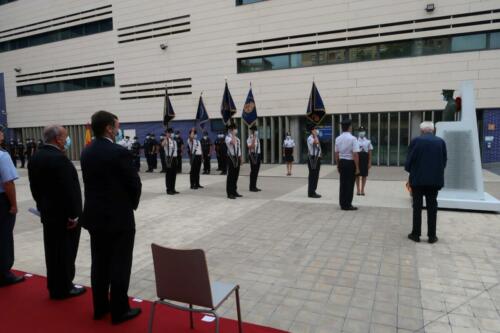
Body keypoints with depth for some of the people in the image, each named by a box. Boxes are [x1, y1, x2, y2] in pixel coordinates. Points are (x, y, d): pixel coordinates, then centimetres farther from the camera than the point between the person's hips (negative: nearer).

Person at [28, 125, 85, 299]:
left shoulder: (35, 157, 7)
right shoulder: (60, 159, -22)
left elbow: (34, 186, 13)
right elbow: (68, 190, -24)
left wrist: (41, 206, 19)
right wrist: (73, 215, -18)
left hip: (47, 212, 9)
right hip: (63, 214, -9)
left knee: (52, 250, 16)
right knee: (66, 251, 4)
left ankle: (54, 286, 28)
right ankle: (64, 288, 16)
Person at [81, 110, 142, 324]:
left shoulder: (86, 152, 5)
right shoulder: (120, 152, -18)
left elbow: (89, 182, 9)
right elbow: (134, 183, -13)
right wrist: (132, 204, 6)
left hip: (94, 215, 8)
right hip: (119, 217, -7)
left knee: (99, 263, 16)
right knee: (119, 265, 4)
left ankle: (100, 307, 29)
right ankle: (119, 310, 15)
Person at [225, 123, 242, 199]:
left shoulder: (237, 138, 16)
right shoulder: (228, 137, -7)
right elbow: (233, 142, -29)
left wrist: (240, 158, 15)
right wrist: (233, 134, -19)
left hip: (237, 158, 7)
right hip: (231, 157, -7)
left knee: (236, 175, 12)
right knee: (230, 176, -4)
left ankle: (234, 191, 21)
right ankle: (230, 193, 2)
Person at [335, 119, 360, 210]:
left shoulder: (338, 139, 4)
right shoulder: (353, 138, -14)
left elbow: (336, 153, 8)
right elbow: (355, 154, -17)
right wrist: (357, 167, -11)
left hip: (341, 162, 6)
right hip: (350, 163, -6)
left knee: (342, 183, 12)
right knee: (350, 184, 3)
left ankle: (342, 204, 19)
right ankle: (348, 205, 9)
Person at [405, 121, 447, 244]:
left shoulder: (415, 141, -7)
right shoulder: (441, 141, 0)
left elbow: (409, 160, -6)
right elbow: (444, 160, 3)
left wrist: (409, 170, 14)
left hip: (418, 179, -2)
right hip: (435, 179, 2)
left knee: (417, 207, 6)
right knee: (432, 208, 8)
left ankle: (416, 234, 10)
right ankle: (432, 236, 13)